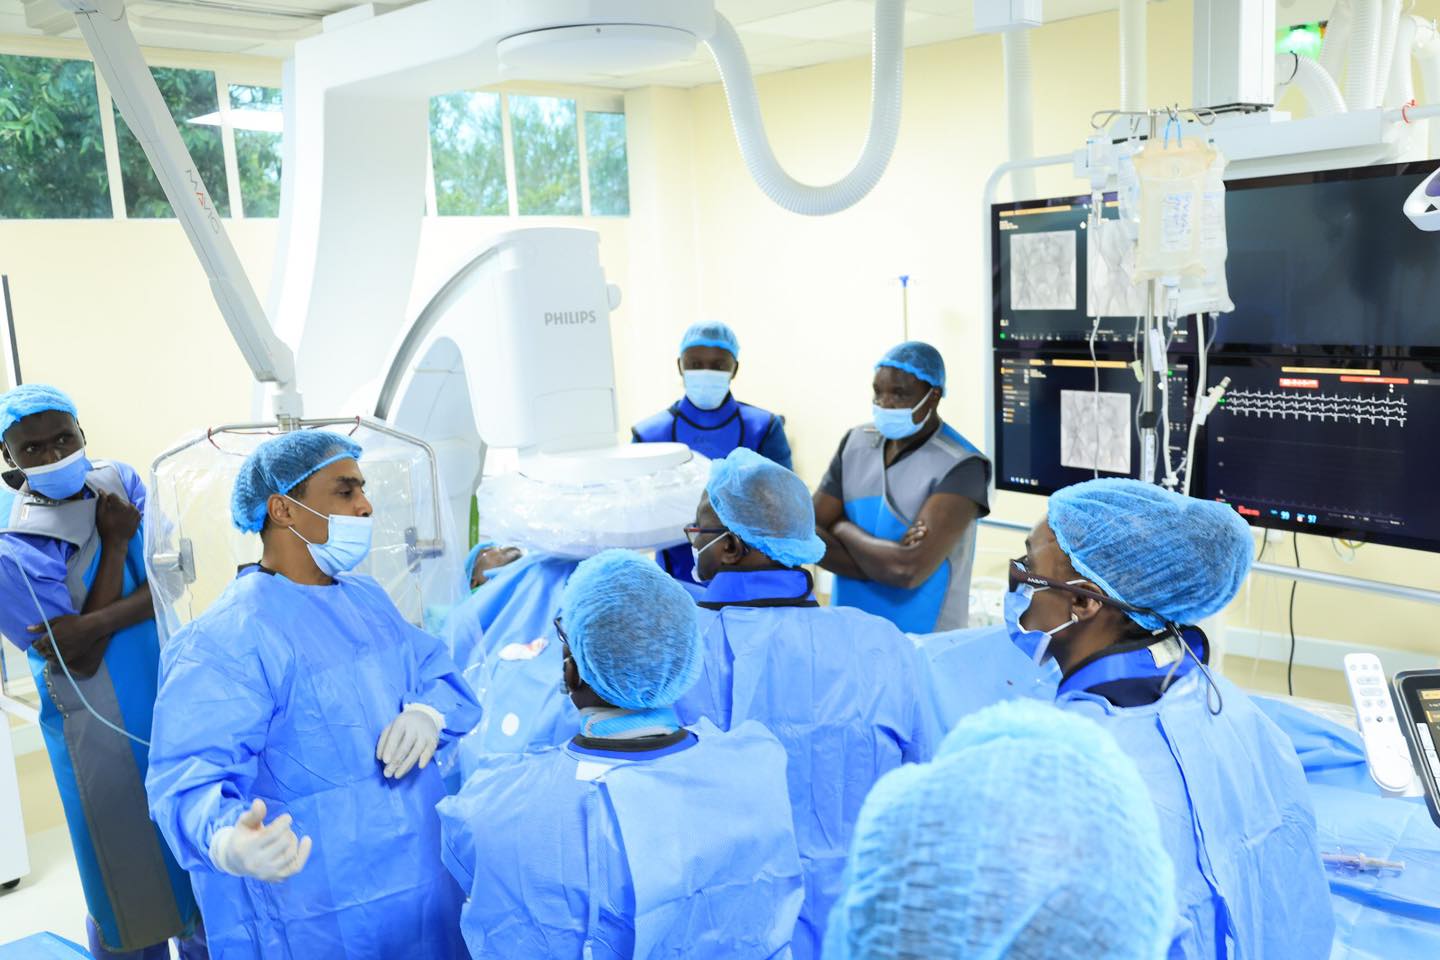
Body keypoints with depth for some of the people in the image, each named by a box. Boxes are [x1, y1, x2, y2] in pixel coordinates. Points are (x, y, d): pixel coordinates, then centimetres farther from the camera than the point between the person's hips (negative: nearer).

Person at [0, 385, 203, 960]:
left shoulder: (120, 481, -2)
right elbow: (81, 662, -18)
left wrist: (100, 621, -25)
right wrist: (114, 543, -16)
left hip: (169, 692, 5)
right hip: (100, 725, -5)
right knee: (126, 868, 8)